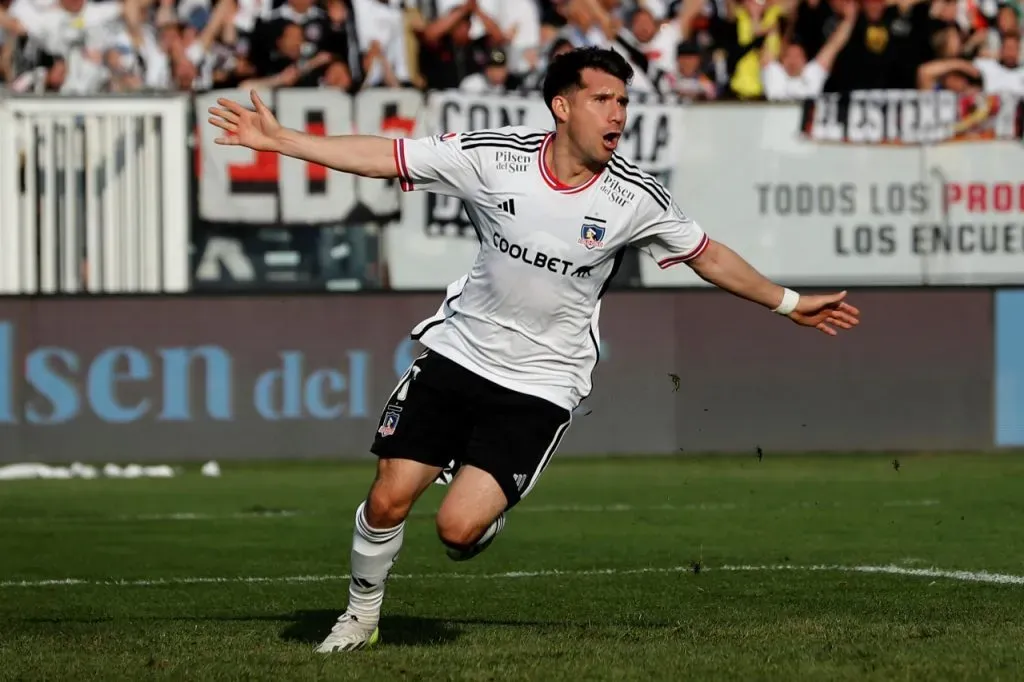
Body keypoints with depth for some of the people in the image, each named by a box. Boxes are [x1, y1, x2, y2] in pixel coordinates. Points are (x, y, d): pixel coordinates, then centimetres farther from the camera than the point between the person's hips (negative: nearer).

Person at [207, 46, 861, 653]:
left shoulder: (637, 199, -12)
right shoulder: (494, 155, -13)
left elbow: (709, 256, 5)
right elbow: (384, 156, -8)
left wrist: (790, 304, 9)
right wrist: (281, 140, -13)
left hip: (541, 385, -1)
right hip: (459, 350, 1)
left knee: (460, 529, -15)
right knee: (388, 500, -4)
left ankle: (489, 505, 23)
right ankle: (361, 615, 25)